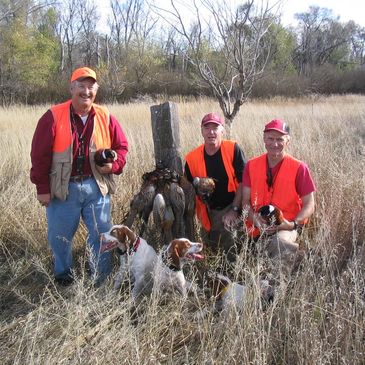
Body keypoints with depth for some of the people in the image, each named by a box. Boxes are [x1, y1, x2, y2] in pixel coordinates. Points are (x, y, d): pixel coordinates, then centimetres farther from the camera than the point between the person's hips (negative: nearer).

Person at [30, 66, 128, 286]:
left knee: (102, 234, 8)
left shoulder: (105, 117, 2)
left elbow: (122, 146, 11)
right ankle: (64, 276, 34)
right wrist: (42, 187, -7)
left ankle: (102, 279, 26)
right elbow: (40, 154, -5)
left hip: (97, 187, 2)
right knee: (60, 236, 11)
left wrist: (114, 165, -9)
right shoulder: (53, 117, -6)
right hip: (63, 189, -1)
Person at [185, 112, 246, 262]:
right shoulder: (192, 158, -1)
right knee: (209, 249, 3)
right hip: (209, 212, 4)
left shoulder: (233, 149, -9)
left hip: (232, 206, -3)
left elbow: (243, 182, -10)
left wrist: (234, 209, -15)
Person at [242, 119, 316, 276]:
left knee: (282, 243, -35)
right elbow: (246, 201, 4)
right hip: (258, 228, 3)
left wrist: (293, 224, -19)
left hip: (286, 226, -3)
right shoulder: (251, 165, 4)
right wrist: (256, 220, -15)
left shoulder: (299, 168, -5)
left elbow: (309, 205, -3)